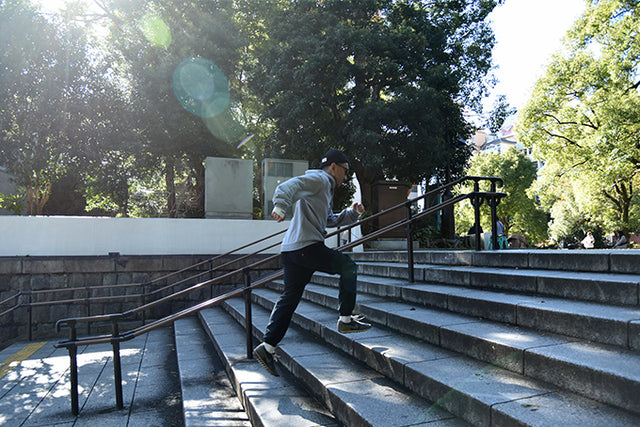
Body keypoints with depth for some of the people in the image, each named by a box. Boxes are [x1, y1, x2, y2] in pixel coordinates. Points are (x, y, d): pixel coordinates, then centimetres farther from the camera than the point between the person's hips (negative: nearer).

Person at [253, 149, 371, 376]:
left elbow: (330, 220, 40)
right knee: (348, 267, 3)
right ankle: (345, 319, 6)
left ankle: (267, 347, 10)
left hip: (292, 251, 10)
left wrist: (352, 213, 27)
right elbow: (289, 186, -20)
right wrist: (280, 205, -39)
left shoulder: (325, 189, 31)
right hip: (308, 247, -10)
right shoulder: (319, 179, -2)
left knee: (289, 297, 9)